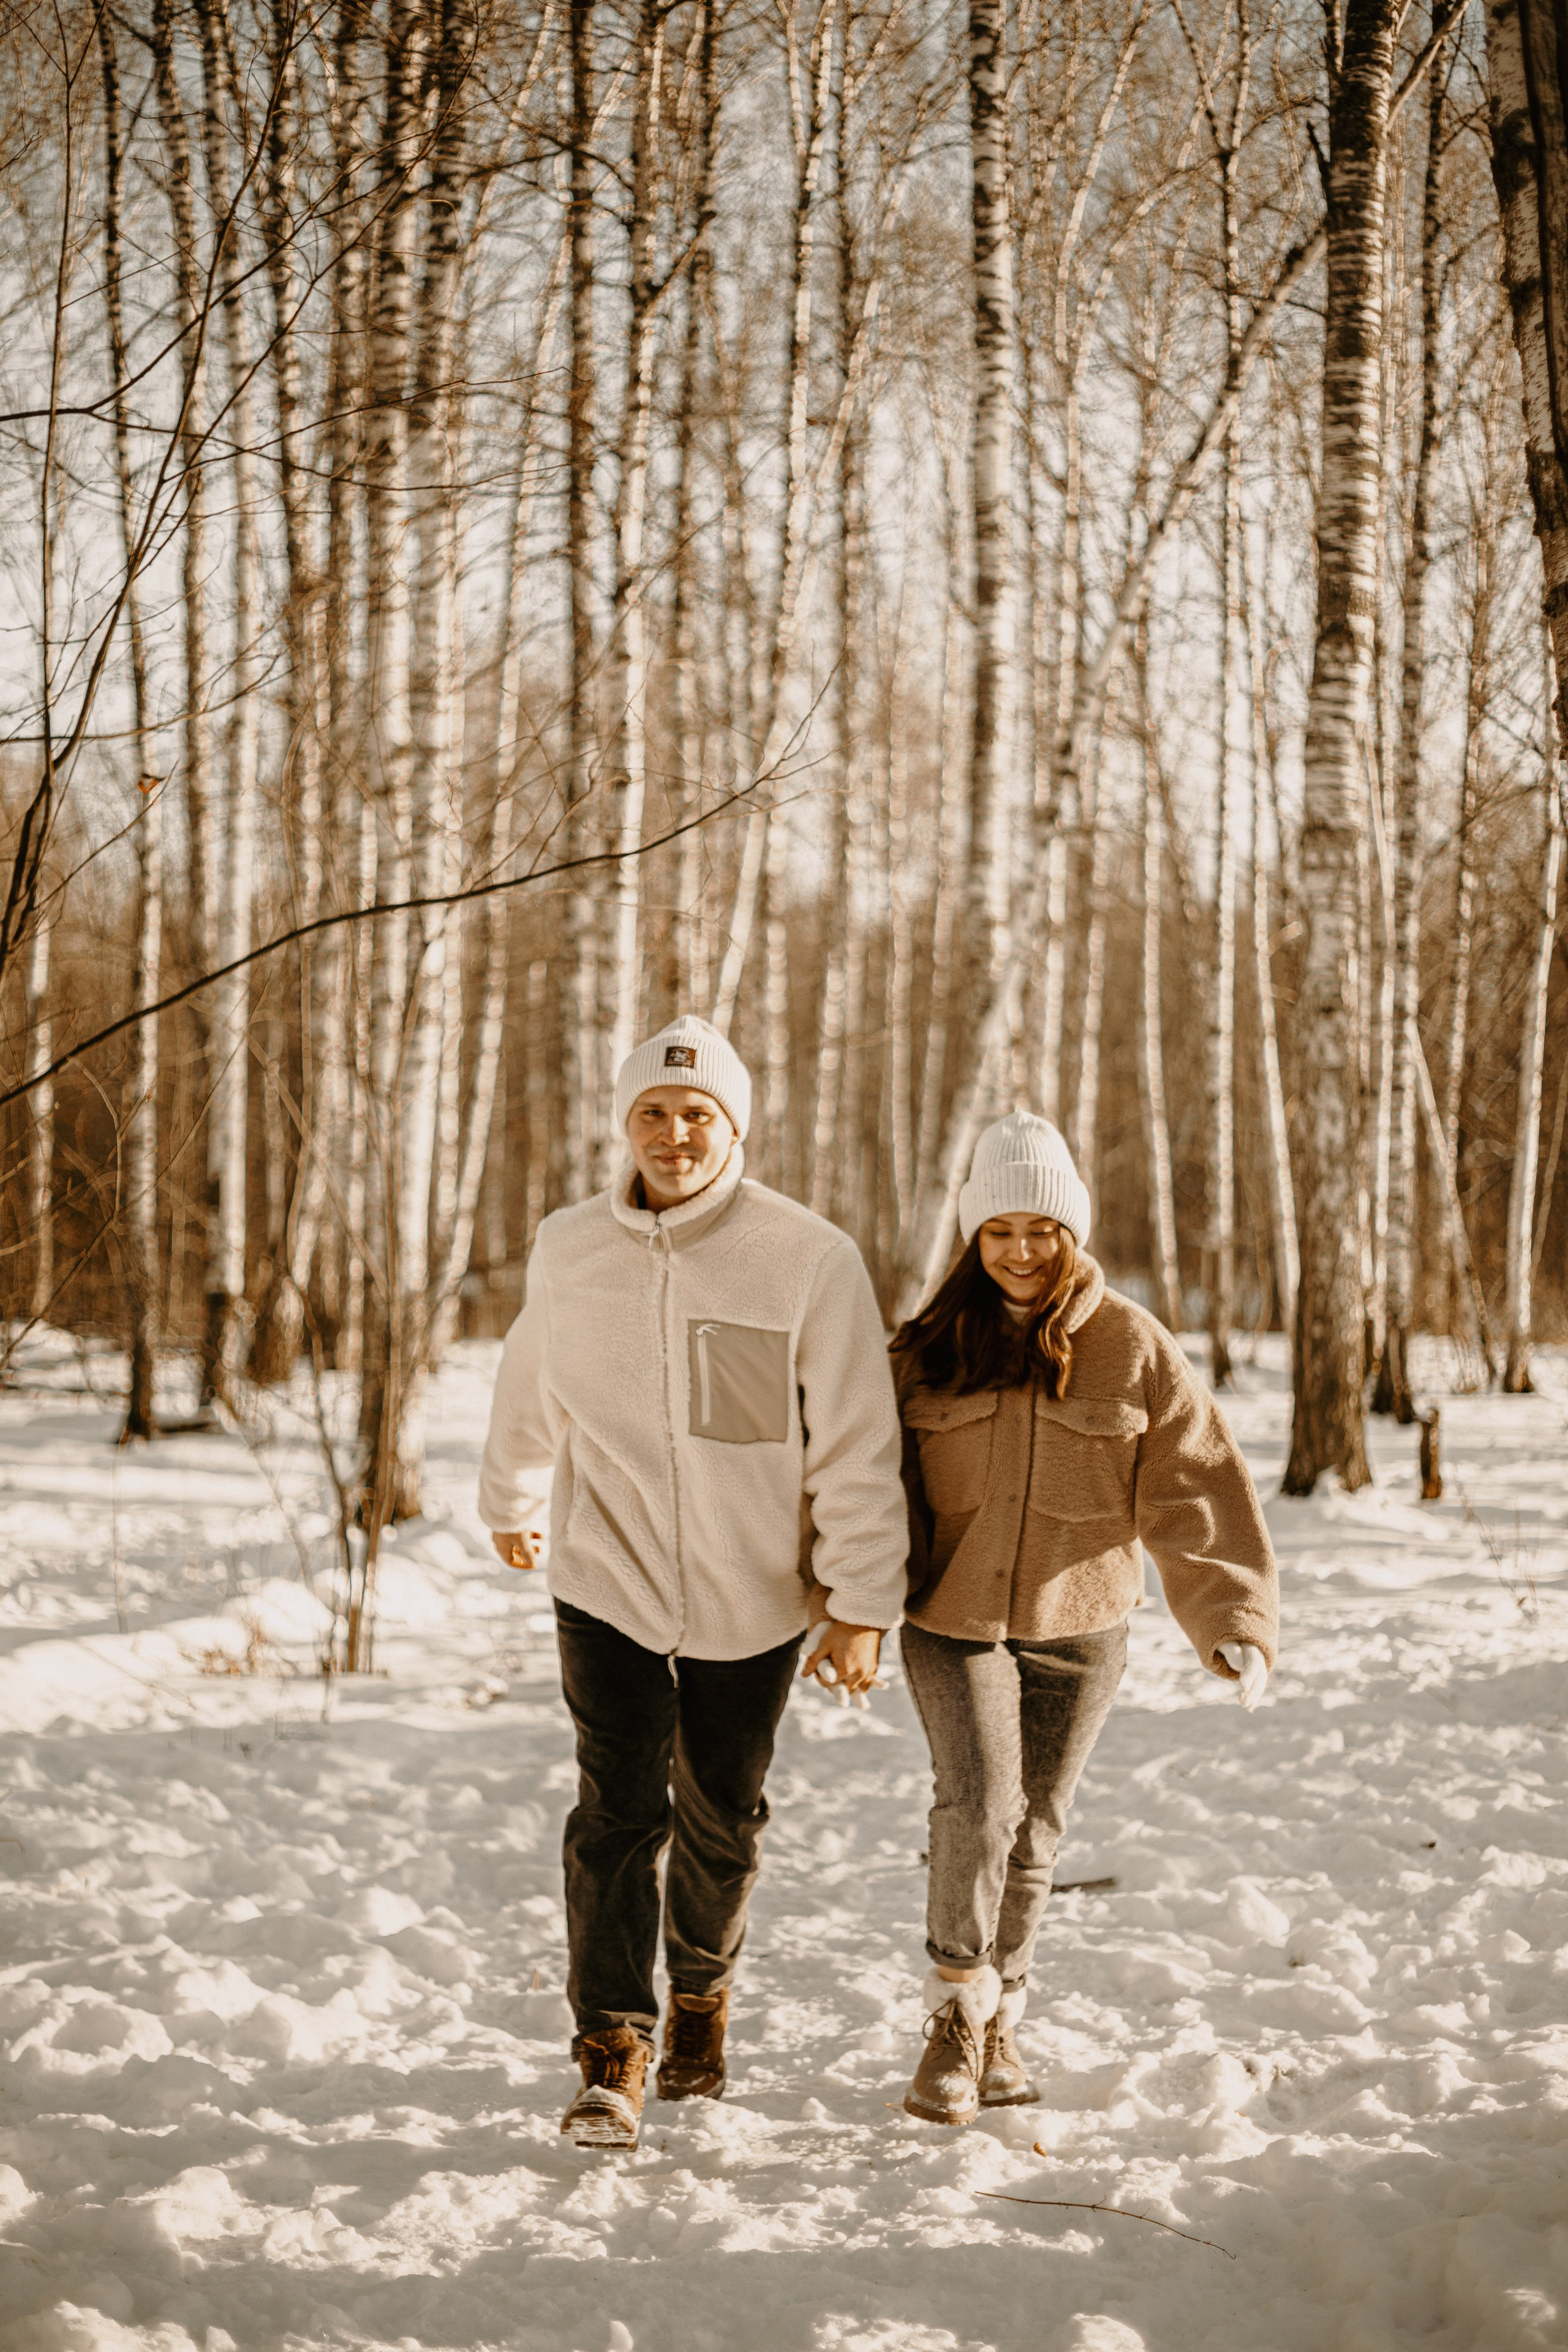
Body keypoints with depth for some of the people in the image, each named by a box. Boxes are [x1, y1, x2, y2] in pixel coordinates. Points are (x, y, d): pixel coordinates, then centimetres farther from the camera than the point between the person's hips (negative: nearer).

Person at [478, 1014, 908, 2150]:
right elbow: (532, 1391, 17)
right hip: (608, 1584, 1)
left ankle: (701, 1996, 38)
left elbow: (858, 1449, -11)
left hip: (751, 1599, -1)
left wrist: (861, 1604, -12)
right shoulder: (569, 1249, -4)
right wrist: (511, 1500, 30)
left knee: (721, 1819, 13)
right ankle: (612, 2052, -2)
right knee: (621, 1809, -9)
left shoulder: (811, 1259, -15)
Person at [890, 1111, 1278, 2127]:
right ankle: (958, 2012, 0)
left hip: (1078, 1632, 1)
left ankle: (1000, 2022, 30)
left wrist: (1235, 1621, -15)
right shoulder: (930, 1348, -1)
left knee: (1033, 1830, 10)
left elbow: (1197, 1488, -7)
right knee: (977, 1802, -19)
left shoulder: (1132, 1347, -4)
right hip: (954, 1622, -1)